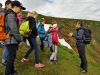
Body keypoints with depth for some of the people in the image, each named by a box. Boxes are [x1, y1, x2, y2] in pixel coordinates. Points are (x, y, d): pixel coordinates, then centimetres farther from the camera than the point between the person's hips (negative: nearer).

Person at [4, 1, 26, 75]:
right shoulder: (11, 15, -14)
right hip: (11, 40, -10)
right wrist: (19, 39, -13)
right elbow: (14, 30, -20)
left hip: (12, 40, 10)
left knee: (12, 56, 16)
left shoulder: (12, 15, 19)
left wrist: (18, 39, 20)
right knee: (11, 57, -5)